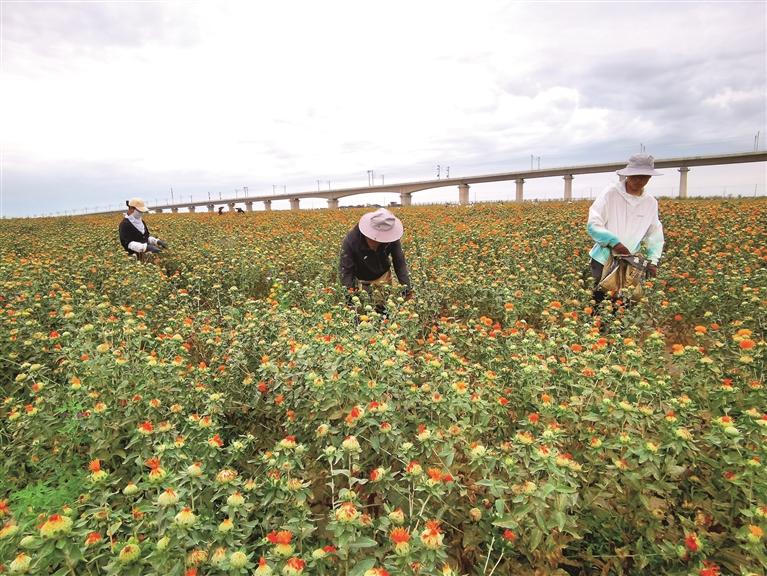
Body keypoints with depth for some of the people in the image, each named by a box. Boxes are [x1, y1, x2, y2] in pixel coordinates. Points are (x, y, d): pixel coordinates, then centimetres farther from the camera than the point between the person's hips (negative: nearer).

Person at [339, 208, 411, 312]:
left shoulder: (392, 238, -27)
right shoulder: (351, 240, -34)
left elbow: (400, 262, -17)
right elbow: (345, 269, -27)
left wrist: (406, 287, -26)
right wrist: (349, 293, -37)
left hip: (383, 276, 2)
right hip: (361, 280, -2)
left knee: (386, 309, 9)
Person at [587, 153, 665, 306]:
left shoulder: (651, 203, 4)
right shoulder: (611, 193, -11)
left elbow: (655, 234, 11)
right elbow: (593, 225, -15)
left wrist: (653, 260, -3)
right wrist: (613, 242, -27)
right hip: (603, 260, -4)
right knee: (600, 301, -2)